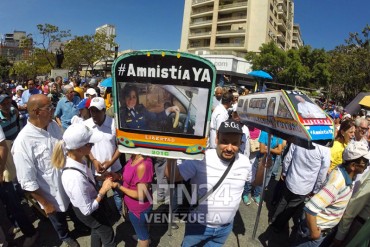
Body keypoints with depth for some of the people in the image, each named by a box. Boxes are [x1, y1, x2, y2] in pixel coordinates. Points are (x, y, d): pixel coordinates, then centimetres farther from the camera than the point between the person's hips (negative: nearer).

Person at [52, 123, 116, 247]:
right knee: (108, 235, 22)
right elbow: (87, 210, -30)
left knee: (97, 230, 35)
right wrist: (103, 190, -23)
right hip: (87, 211, -7)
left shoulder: (74, 158, -19)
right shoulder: (75, 178, -43)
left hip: (90, 202, 7)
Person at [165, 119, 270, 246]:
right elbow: (171, 176, -22)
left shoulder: (244, 162, -9)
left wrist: (264, 164, -10)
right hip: (198, 225, -3)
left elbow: (256, 181, 9)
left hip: (226, 227, 4)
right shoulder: (200, 158, -25)